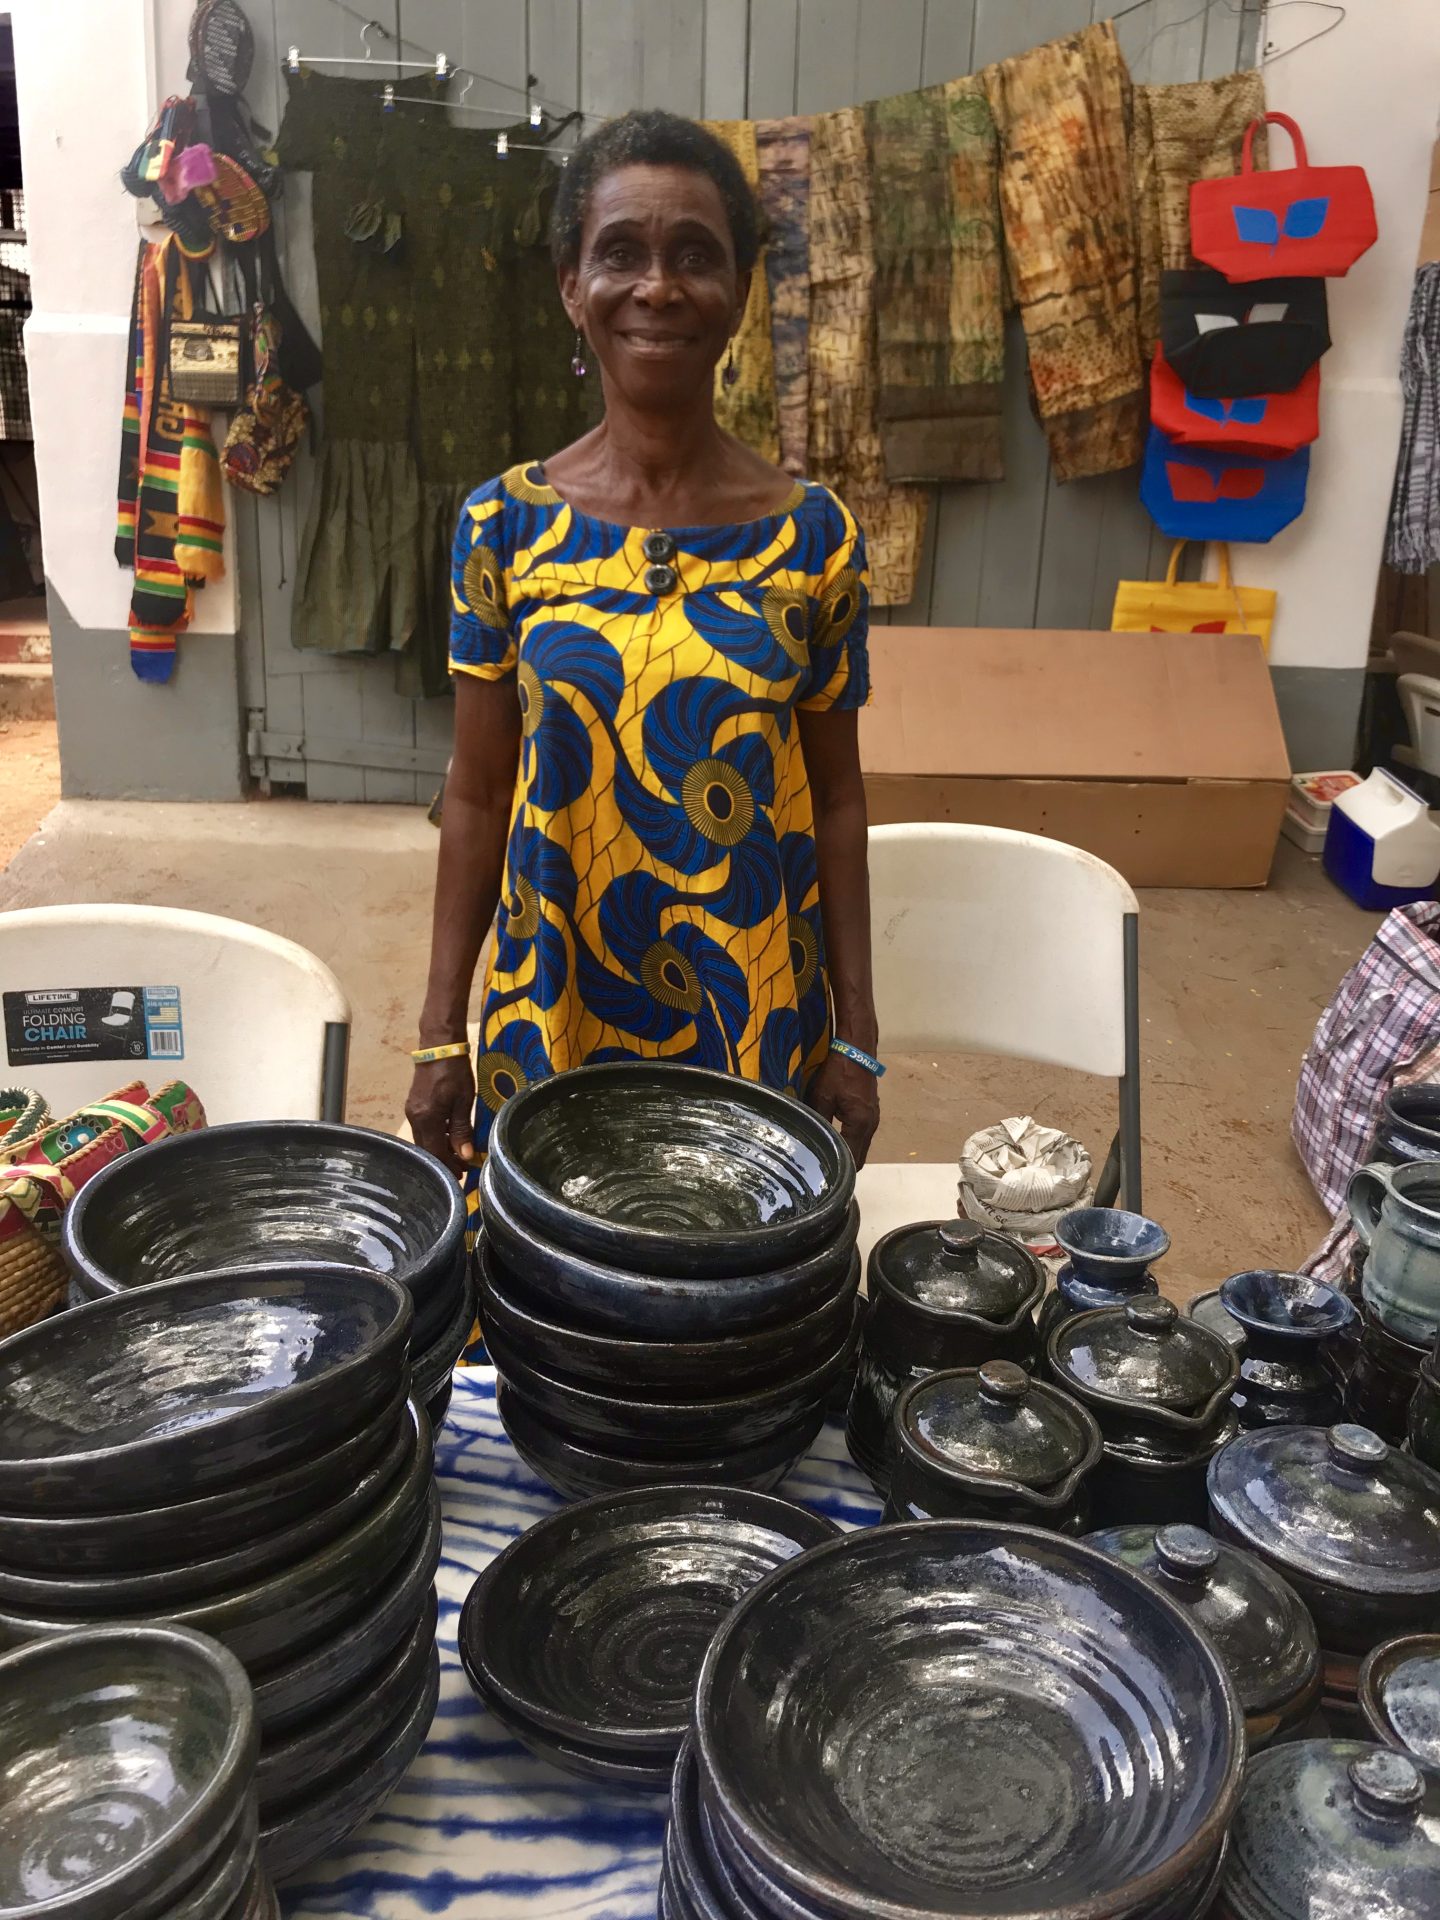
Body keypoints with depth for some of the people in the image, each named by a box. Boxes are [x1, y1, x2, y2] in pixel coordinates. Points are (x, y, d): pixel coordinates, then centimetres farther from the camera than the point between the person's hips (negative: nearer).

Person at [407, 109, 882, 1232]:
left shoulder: (812, 537, -4)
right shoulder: (508, 524, -3)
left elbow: (835, 796, 1)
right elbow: (478, 794, 1)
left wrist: (856, 1037, 0)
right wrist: (441, 1034, 1)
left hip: (756, 1023, 0)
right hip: (551, 1008, 1)